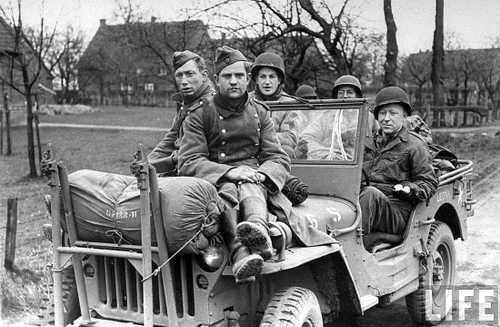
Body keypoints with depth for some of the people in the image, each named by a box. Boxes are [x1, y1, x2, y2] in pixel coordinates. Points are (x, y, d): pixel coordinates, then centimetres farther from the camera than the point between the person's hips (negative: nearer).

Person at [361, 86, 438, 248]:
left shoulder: (414, 146, 5)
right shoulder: (370, 143, 22)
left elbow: (429, 183, 2)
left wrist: (409, 189, -18)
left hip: (396, 211, -4)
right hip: (368, 203, 5)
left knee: (370, 194, -37)